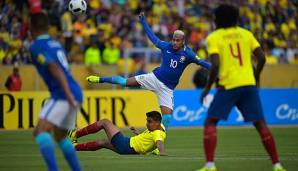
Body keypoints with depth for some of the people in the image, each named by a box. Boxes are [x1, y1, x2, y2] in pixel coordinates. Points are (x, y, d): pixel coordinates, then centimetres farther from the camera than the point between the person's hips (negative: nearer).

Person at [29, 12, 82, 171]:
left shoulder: (36, 47, -5)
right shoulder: (55, 44, 20)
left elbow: (55, 69, -18)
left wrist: (68, 94, -25)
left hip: (62, 94, -9)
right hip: (76, 93, 9)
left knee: (40, 131, -18)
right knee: (60, 137, 23)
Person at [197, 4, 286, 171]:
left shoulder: (213, 38, 1)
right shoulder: (246, 34, 12)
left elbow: (215, 65, -12)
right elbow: (262, 57, 4)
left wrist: (208, 87, -2)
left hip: (228, 85, -3)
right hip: (249, 83, 3)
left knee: (210, 123, 3)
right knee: (260, 124, 10)